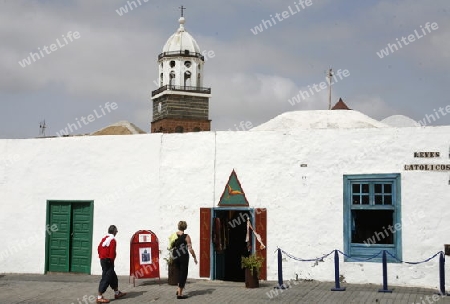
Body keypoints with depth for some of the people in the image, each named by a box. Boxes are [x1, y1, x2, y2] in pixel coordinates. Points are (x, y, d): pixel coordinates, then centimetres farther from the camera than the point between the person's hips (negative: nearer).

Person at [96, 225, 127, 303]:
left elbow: (99, 248, 13)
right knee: (106, 279, -6)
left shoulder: (104, 238, 11)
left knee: (113, 277, 20)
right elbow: (112, 251, -20)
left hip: (102, 259, 10)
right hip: (108, 261, -10)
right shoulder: (112, 239, -15)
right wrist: (111, 259, -9)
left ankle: (117, 293, 33)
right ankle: (99, 297, -6)